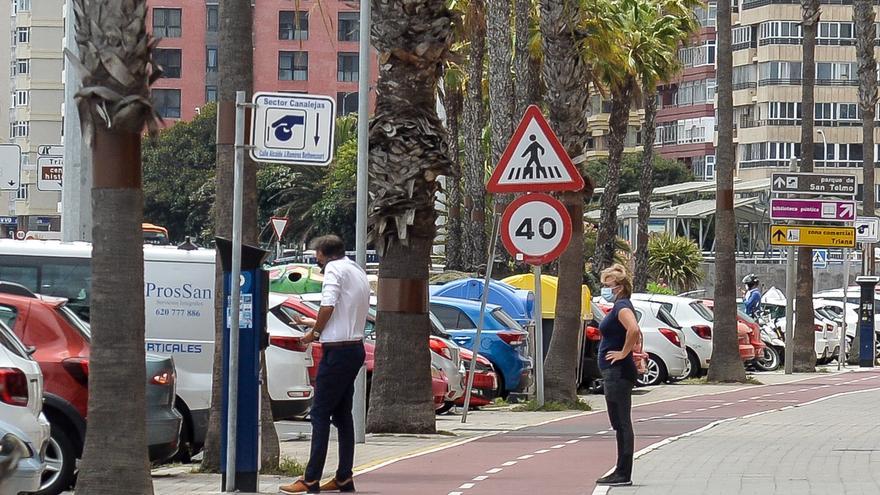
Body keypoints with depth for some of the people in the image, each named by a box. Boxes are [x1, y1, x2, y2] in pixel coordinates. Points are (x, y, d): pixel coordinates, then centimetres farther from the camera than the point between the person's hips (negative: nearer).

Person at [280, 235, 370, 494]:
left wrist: (314, 333, -5)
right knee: (342, 413, 13)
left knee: (320, 413, -8)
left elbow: (328, 306, -21)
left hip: (338, 350, -9)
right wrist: (315, 324, 31)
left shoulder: (335, 269, -9)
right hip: (355, 348, 9)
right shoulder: (358, 272, 20)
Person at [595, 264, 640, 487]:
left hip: (618, 373, -11)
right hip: (615, 373, 11)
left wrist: (623, 353, -23)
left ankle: (623, 475, -6)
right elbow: (634, 332, 34)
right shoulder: (619, 307, 17)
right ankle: (621, 473, 17)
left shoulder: (622, 307, -14)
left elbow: (634, 330, -33)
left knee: (622, 423, -8)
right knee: (620, 424, 12)